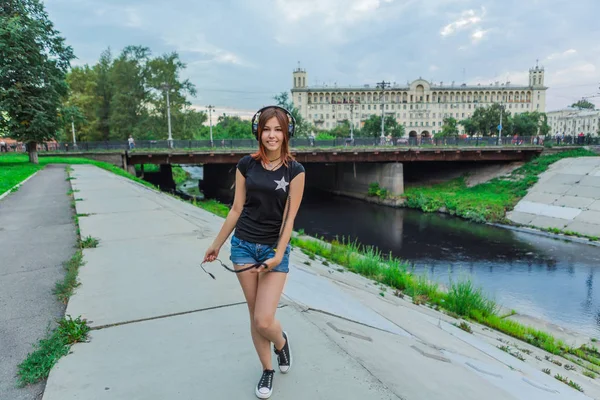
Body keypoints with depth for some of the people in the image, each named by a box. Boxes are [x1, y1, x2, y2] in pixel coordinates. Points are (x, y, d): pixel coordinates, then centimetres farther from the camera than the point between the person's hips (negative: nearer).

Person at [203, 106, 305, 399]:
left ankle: (282, 341, 29)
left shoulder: (294, 171, -7)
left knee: (264, 321, -8)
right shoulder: (246, 165, 0)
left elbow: (289, 217, -9)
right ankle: (267, 370, 32)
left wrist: (278, 255, -17)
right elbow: (236, 209, 6)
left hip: (275, 249, -2)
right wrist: (217, 244, 11)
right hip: (243, 245, 3)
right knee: (255, 316, 9)